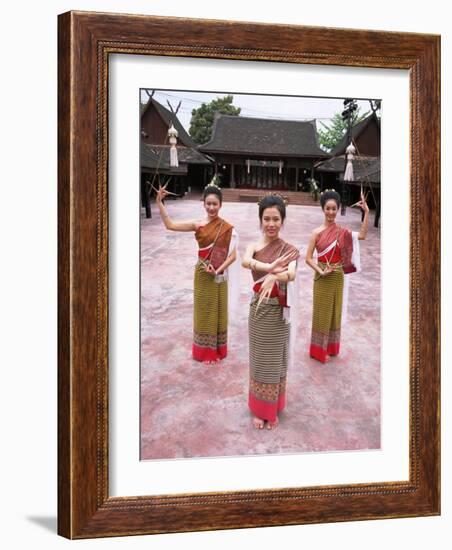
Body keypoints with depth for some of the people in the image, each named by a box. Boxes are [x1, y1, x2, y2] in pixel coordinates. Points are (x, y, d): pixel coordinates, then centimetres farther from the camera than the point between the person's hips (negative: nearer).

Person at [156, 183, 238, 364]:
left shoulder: (227, 228, -9)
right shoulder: (198, 224, -4)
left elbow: (233, 255, -10)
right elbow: (170, 225, -6)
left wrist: (218, 270, -20)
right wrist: (159, 202, -13)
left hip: (218, 276, -1)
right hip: (202, 275, 2)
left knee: (217, 312, 11)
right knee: (204, 312, 12)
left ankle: (217, 350, 27)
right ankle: (205, 351, 26)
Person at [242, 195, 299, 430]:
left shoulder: (289, 249, -7)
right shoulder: (253, 246, -1)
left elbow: (292, 274, -29)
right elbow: (245, 262, -25)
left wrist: (273, 277, -52)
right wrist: (270, 267, -44)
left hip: (278, 312, -2)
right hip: (258, 309, 2)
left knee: (275, 362, 10)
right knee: (259, 361, 12)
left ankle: (273, 410, 27)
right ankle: (259, 410, 26)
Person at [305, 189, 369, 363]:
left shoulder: (342, 231, 0)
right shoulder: (317, 233, -11)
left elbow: (362, 235, -8)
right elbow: (308, 258, -10)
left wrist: (366, 212, -10)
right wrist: (320, 271, -21)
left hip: (337, 277, 4)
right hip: (323, 278, -4)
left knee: (334, 311, 15)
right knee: (322, 313, 7)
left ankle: (330, 346, 32)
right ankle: (319, 349, 20)